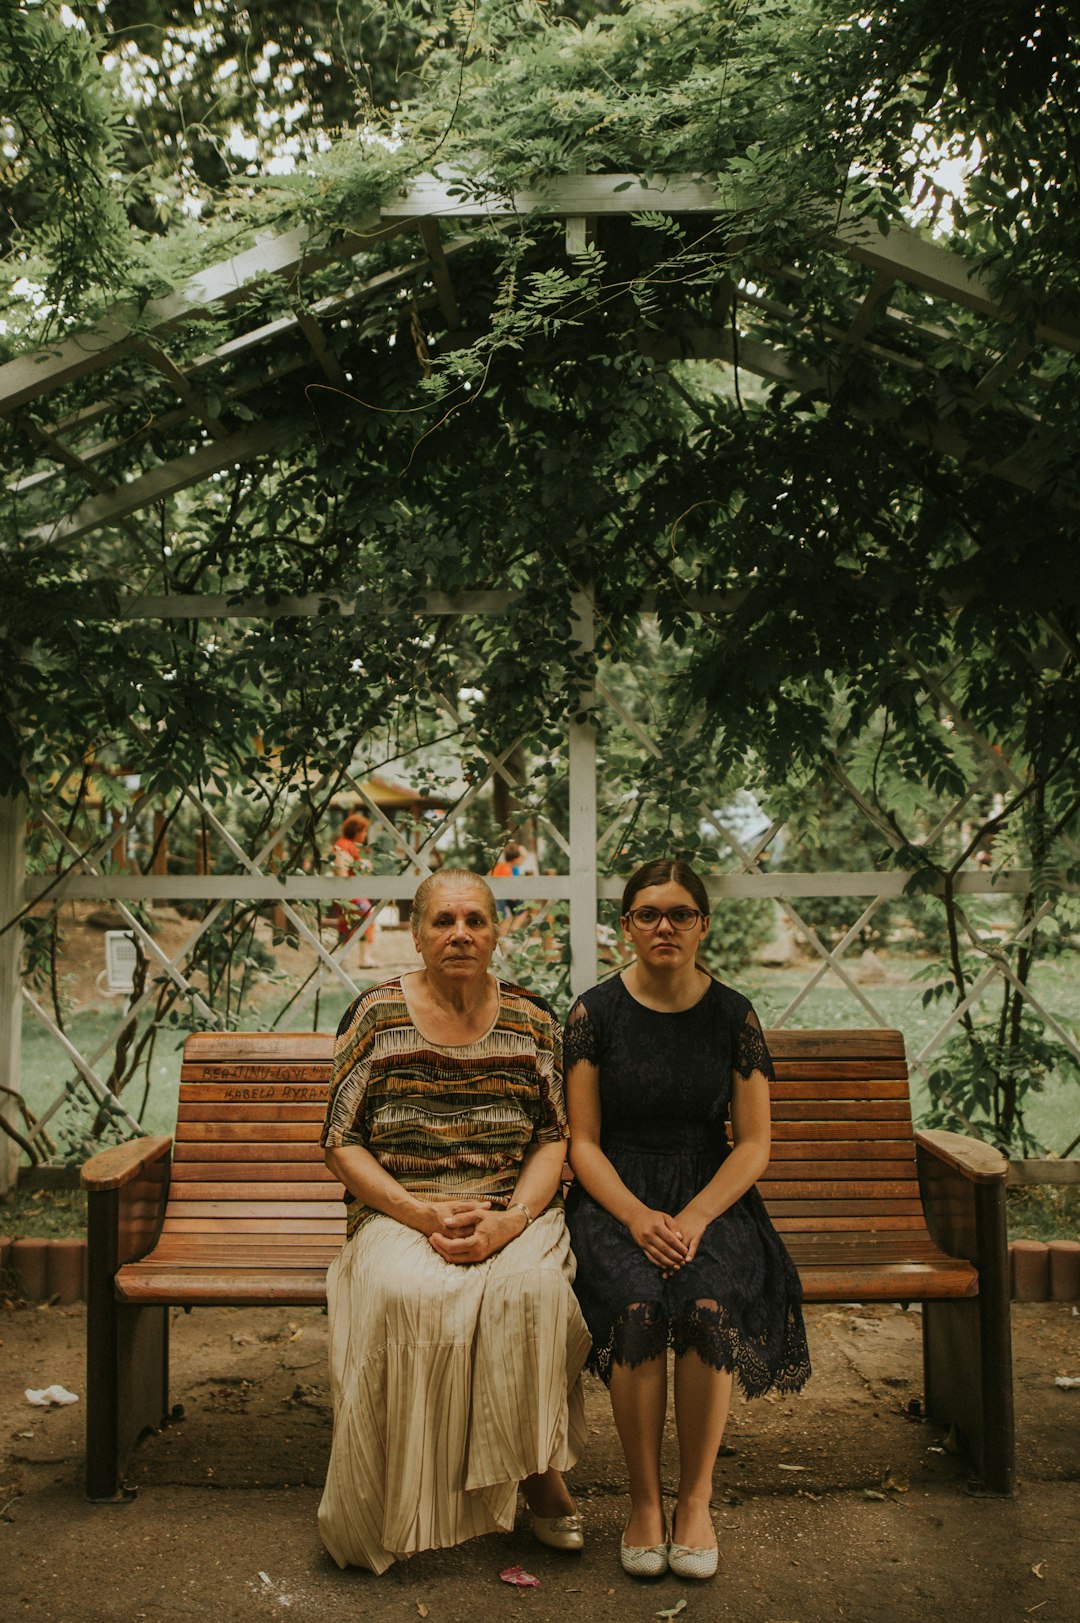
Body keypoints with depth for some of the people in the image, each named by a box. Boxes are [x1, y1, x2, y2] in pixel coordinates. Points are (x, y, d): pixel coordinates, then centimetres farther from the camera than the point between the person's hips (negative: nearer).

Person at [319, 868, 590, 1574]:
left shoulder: (534, 1020, 6)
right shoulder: (376, 1013, 1)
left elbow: (555, 1140, 4)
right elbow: (342, 1143, 0)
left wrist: (508, 1220, -15)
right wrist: (425, 1215, -13)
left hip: (517, 1216, 1)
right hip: (399, 1216, -1)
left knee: (531, 1287, -32)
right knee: (407, 1295, -34)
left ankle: (539, 1467, -9)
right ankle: (402, 1504, -15)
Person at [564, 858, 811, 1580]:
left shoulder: (732, 1015, 3)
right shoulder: (595, 1012, 0)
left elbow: (754, 1144, 2)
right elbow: (584, 1143, 0)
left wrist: (693, 1218, -13)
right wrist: (637, 1217, -16)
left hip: (711, 1195, 1)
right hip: (616, 1196, 0)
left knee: (709, 1305, -29)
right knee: (637, 1305, -29)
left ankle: (696, 1501, -7)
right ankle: (644, 1501, -9)